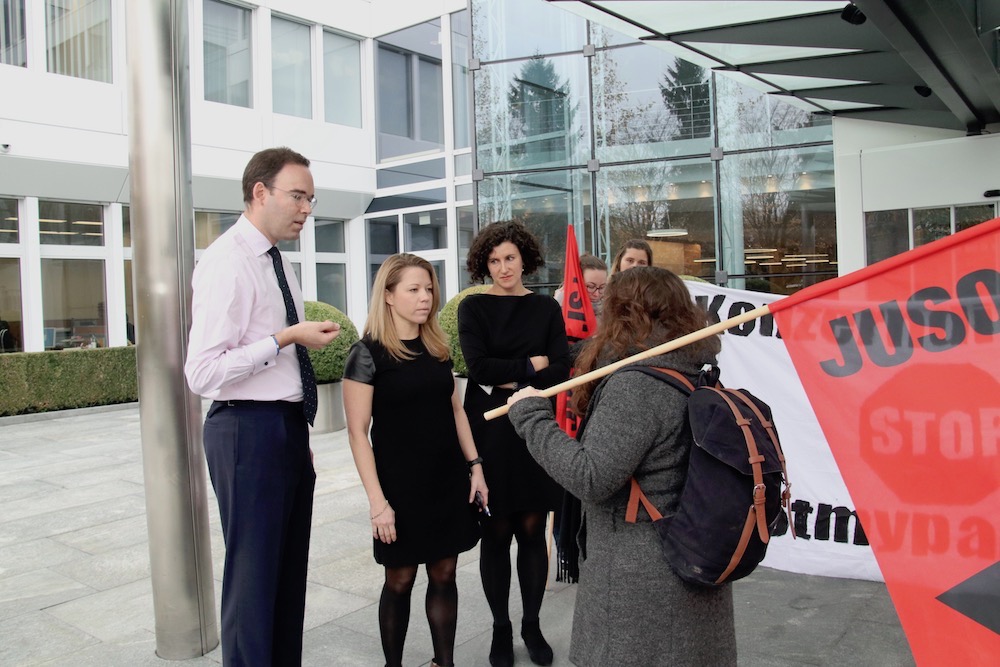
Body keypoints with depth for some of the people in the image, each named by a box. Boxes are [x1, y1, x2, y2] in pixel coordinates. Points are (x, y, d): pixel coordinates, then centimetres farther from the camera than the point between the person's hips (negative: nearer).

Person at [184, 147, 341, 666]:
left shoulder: (275, 261, 13)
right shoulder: (227, 263, -16)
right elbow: (203, 373, -22)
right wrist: (286, 338, -22)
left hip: (288, 428, 9)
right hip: (249, 430, -9)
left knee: (290, 569, 19)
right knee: (253, 575, 2)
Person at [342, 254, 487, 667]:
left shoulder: (437, 347, 7)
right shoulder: (368, 353, -10)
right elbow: (358, 431, -12)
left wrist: (475, 466, 7)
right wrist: (377, 500, -16)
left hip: (448, 481, 5)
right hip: (401, 484, -5)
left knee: (444, 574, 11)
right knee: (400, 579, 7)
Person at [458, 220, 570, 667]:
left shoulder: (546, 308, 7)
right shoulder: (474, 307, 3)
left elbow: (561, 371, -2)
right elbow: (478, 366, -10)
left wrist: (508, 380, -12)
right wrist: (530, 366, -6)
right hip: (489, 430, -1)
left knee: (532, 530, 7)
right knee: (496, 532, 5)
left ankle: (532, 625, 24)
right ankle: (501, 628, 22)